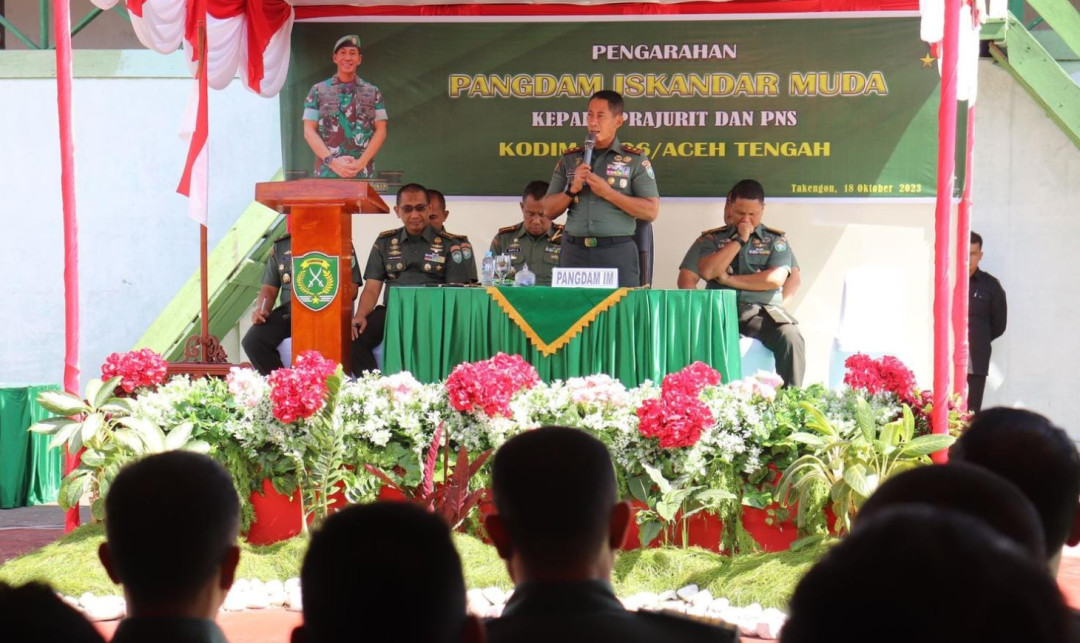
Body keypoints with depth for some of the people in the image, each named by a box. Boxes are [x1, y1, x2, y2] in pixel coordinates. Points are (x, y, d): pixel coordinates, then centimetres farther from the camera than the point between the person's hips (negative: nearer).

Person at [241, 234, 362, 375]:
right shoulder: (280, 246, 19)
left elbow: (351, 289, 1)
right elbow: (269, 288, 19)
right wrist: (261, 309, -4)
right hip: (288, 311, 4)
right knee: (252, 340, -23)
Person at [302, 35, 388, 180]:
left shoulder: (373, 93, 12)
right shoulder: (318, 91, 9)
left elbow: (380, 131, 7)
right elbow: (309, 131, 4)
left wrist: (362, 162, -7)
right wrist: (332, 161, -9)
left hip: (363, 174, 1)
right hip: (327, 173, -1)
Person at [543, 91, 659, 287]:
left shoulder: (635, 160, 4)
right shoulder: (570, 159, 13)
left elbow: (651, 211, -3)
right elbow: (549, 211, 13)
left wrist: (608, 192, -10)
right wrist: (572, 189, -5)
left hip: (617, 251, -3)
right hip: (575, 251, 3)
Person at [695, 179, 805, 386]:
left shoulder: (776, 240, 15)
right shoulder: (712, 239, 17)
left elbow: (776, 279, -1)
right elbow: (707, 272, -3)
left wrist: (729, 279, -1)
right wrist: (739, 240, 0)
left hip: (762, 311, 0)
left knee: (791, 337, -32)